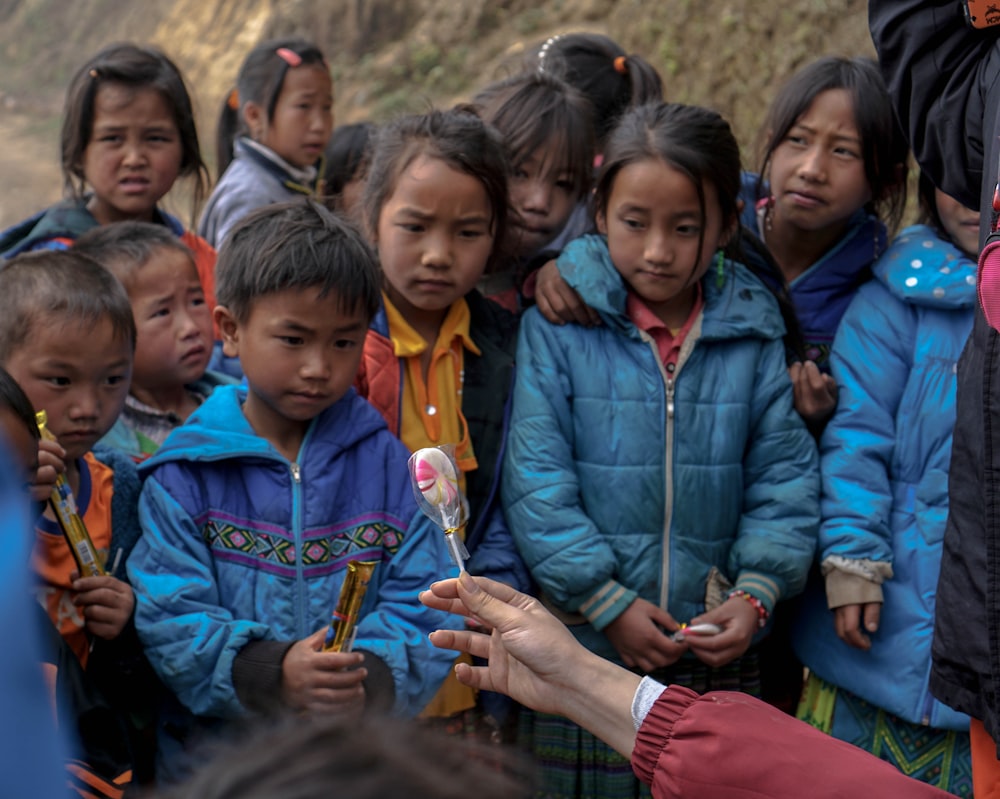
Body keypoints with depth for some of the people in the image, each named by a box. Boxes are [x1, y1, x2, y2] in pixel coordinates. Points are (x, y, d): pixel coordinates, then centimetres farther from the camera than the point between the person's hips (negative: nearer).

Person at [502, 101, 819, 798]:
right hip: (585, 647, -2)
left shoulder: (751, 329, 2)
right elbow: (536, 480, -10)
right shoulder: (558, 324, -7)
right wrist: (607, 602, -13)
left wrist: (757, 592, -8)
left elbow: (783, 474, 4)